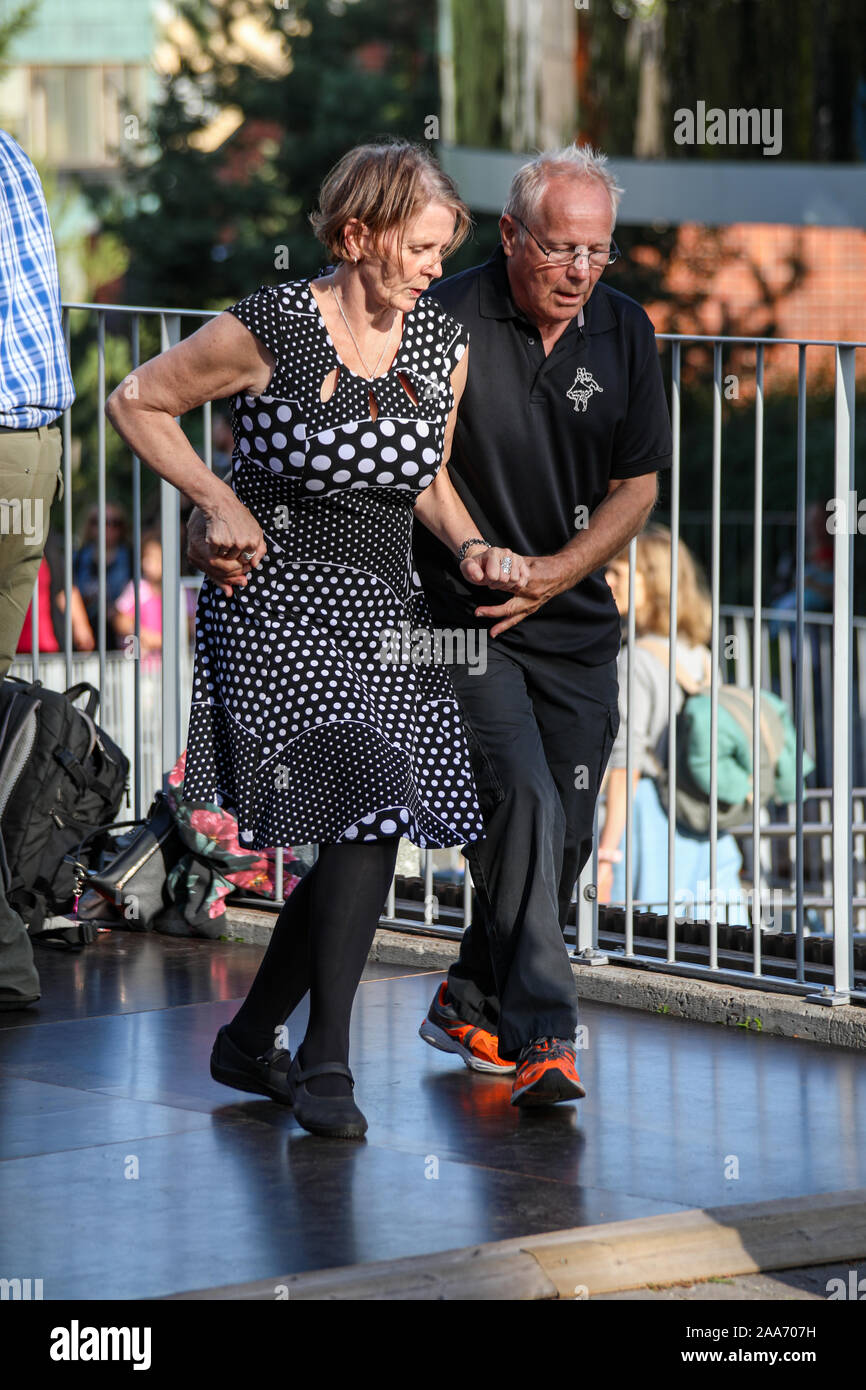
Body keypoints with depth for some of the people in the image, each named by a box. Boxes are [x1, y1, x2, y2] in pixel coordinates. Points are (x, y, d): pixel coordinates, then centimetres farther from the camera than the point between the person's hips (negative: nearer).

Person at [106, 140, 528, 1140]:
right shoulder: (269, 329, -10)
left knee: (368, 829, -1)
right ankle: (324, 1062, -9)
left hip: (383, 609, 6)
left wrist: (470, 548, 2)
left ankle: (250, 1040, 18)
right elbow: (136, 402, 1)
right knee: (365, 814, -18)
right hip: (278, 600, -6)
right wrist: (221, 503, -6)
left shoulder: (444, 344, 6)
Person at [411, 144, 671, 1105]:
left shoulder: (623, 332, 3)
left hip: (576, 626, 5)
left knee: (566, 834, 9)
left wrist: (553, 575, -6)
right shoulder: (445, 323, -14)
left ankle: (471, 1003, 29)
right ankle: (539, 1035, -18)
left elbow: (637, 485, 7)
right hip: (464, 620, -5)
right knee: (525, 806, -19)